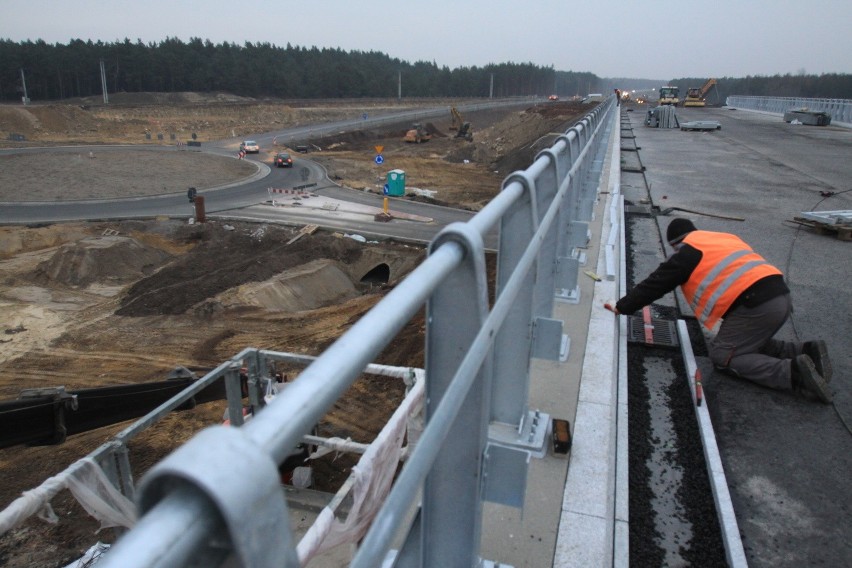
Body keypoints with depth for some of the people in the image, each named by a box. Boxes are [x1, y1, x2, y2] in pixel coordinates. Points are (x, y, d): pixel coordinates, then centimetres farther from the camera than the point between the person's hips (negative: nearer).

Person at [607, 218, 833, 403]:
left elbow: (655, 284, 6)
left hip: (756, 306, -9)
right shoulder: (726, 238, 27)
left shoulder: (687, 252, 4)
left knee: (723, 357, -2)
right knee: (751, 345, 26)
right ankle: (807, 350, 7)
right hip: (781, 295, 9)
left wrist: (621, 307, 15)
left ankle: (792, 371, -17)